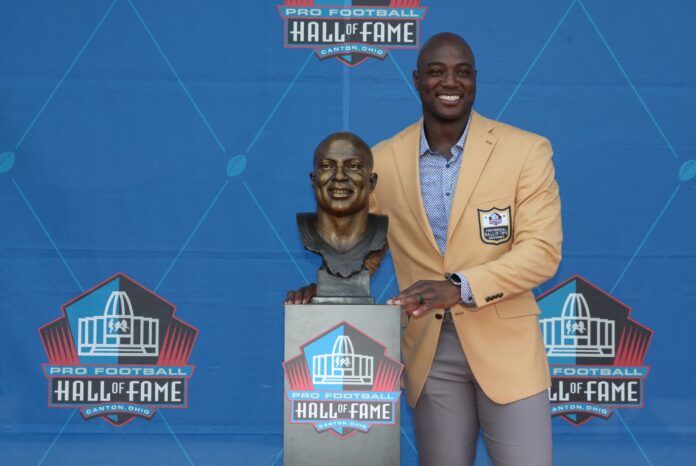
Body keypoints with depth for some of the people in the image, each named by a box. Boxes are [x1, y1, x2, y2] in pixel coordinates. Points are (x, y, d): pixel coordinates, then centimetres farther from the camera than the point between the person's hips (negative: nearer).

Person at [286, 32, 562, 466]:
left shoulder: (527, 151, -5)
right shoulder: (383, 160, 2)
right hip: (429, 351, 2)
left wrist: (460, 286, -25)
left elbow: (542, 249, -12)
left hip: (506, 347, -2)